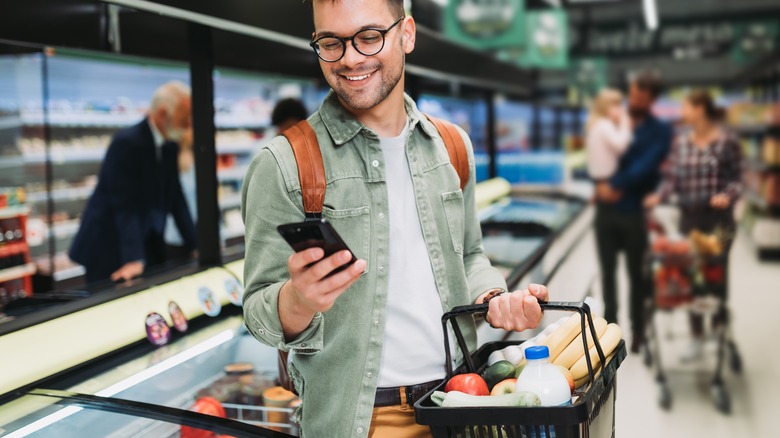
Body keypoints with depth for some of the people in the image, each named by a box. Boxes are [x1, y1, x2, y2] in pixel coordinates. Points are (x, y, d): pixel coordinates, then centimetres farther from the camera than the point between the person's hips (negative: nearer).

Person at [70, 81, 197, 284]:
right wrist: (134, 259, -33)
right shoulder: (127, 142, -20)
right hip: (108, 250, -7)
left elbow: (176, 200, 8)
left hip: (148, 248, 7)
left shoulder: (170, 146, 4)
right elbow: (125, 206, -26)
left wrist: (196, 246, 2)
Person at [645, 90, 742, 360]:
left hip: (719, 219, -4)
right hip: (689, 217, 4)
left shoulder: (727, 141, -7)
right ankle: (697, 337, 21)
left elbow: (736, 178, -6)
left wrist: (728, 196, -25)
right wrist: (659, 197, -13)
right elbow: (672, 178, 4)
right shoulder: (681, 142, 5)